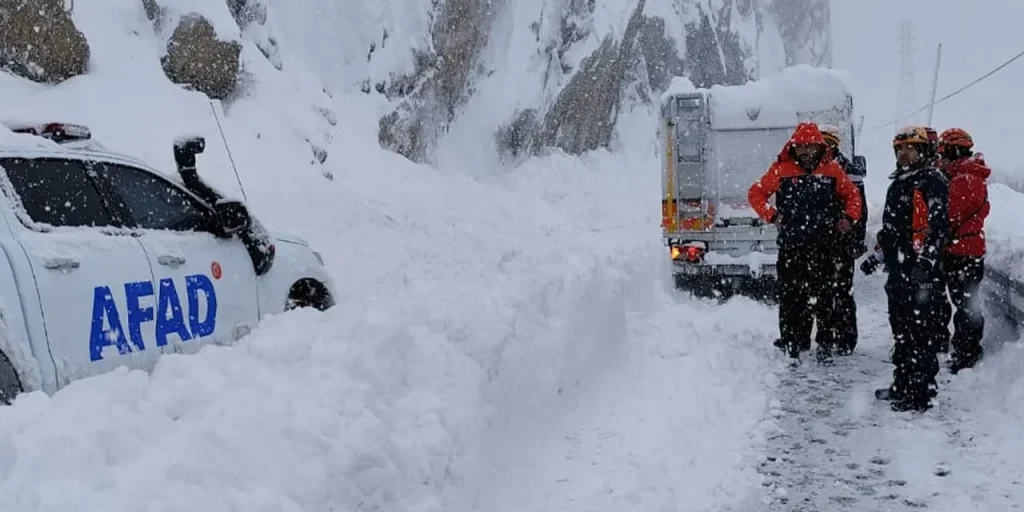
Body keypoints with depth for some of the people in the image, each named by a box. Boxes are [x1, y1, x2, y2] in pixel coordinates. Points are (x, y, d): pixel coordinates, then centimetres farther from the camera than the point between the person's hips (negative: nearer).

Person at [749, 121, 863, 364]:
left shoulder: (832, 170, 6)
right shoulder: (781, 170, 0)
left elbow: (853, 195, 18)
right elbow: (756, 193, 6)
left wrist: (850, 218, 3)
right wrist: (771, 215, -5)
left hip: (823, 246, 2)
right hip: (791, 245, -1)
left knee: (823, 296, 8)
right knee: (790, 297, 0)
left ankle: (825, 344, 18)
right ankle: (790, 346, 7)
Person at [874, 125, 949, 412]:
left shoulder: (931, 181, -11)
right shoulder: (899, 183, 20)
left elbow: (937, 226, -20)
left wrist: (926, 262, -25)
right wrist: (879, 254, 29)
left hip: (922, 272, -10)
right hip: (899, 270, 10)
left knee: (921, 333, -7)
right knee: (901, 330, 18)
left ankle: (922, 393, -2)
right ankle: (903, 385, 30)